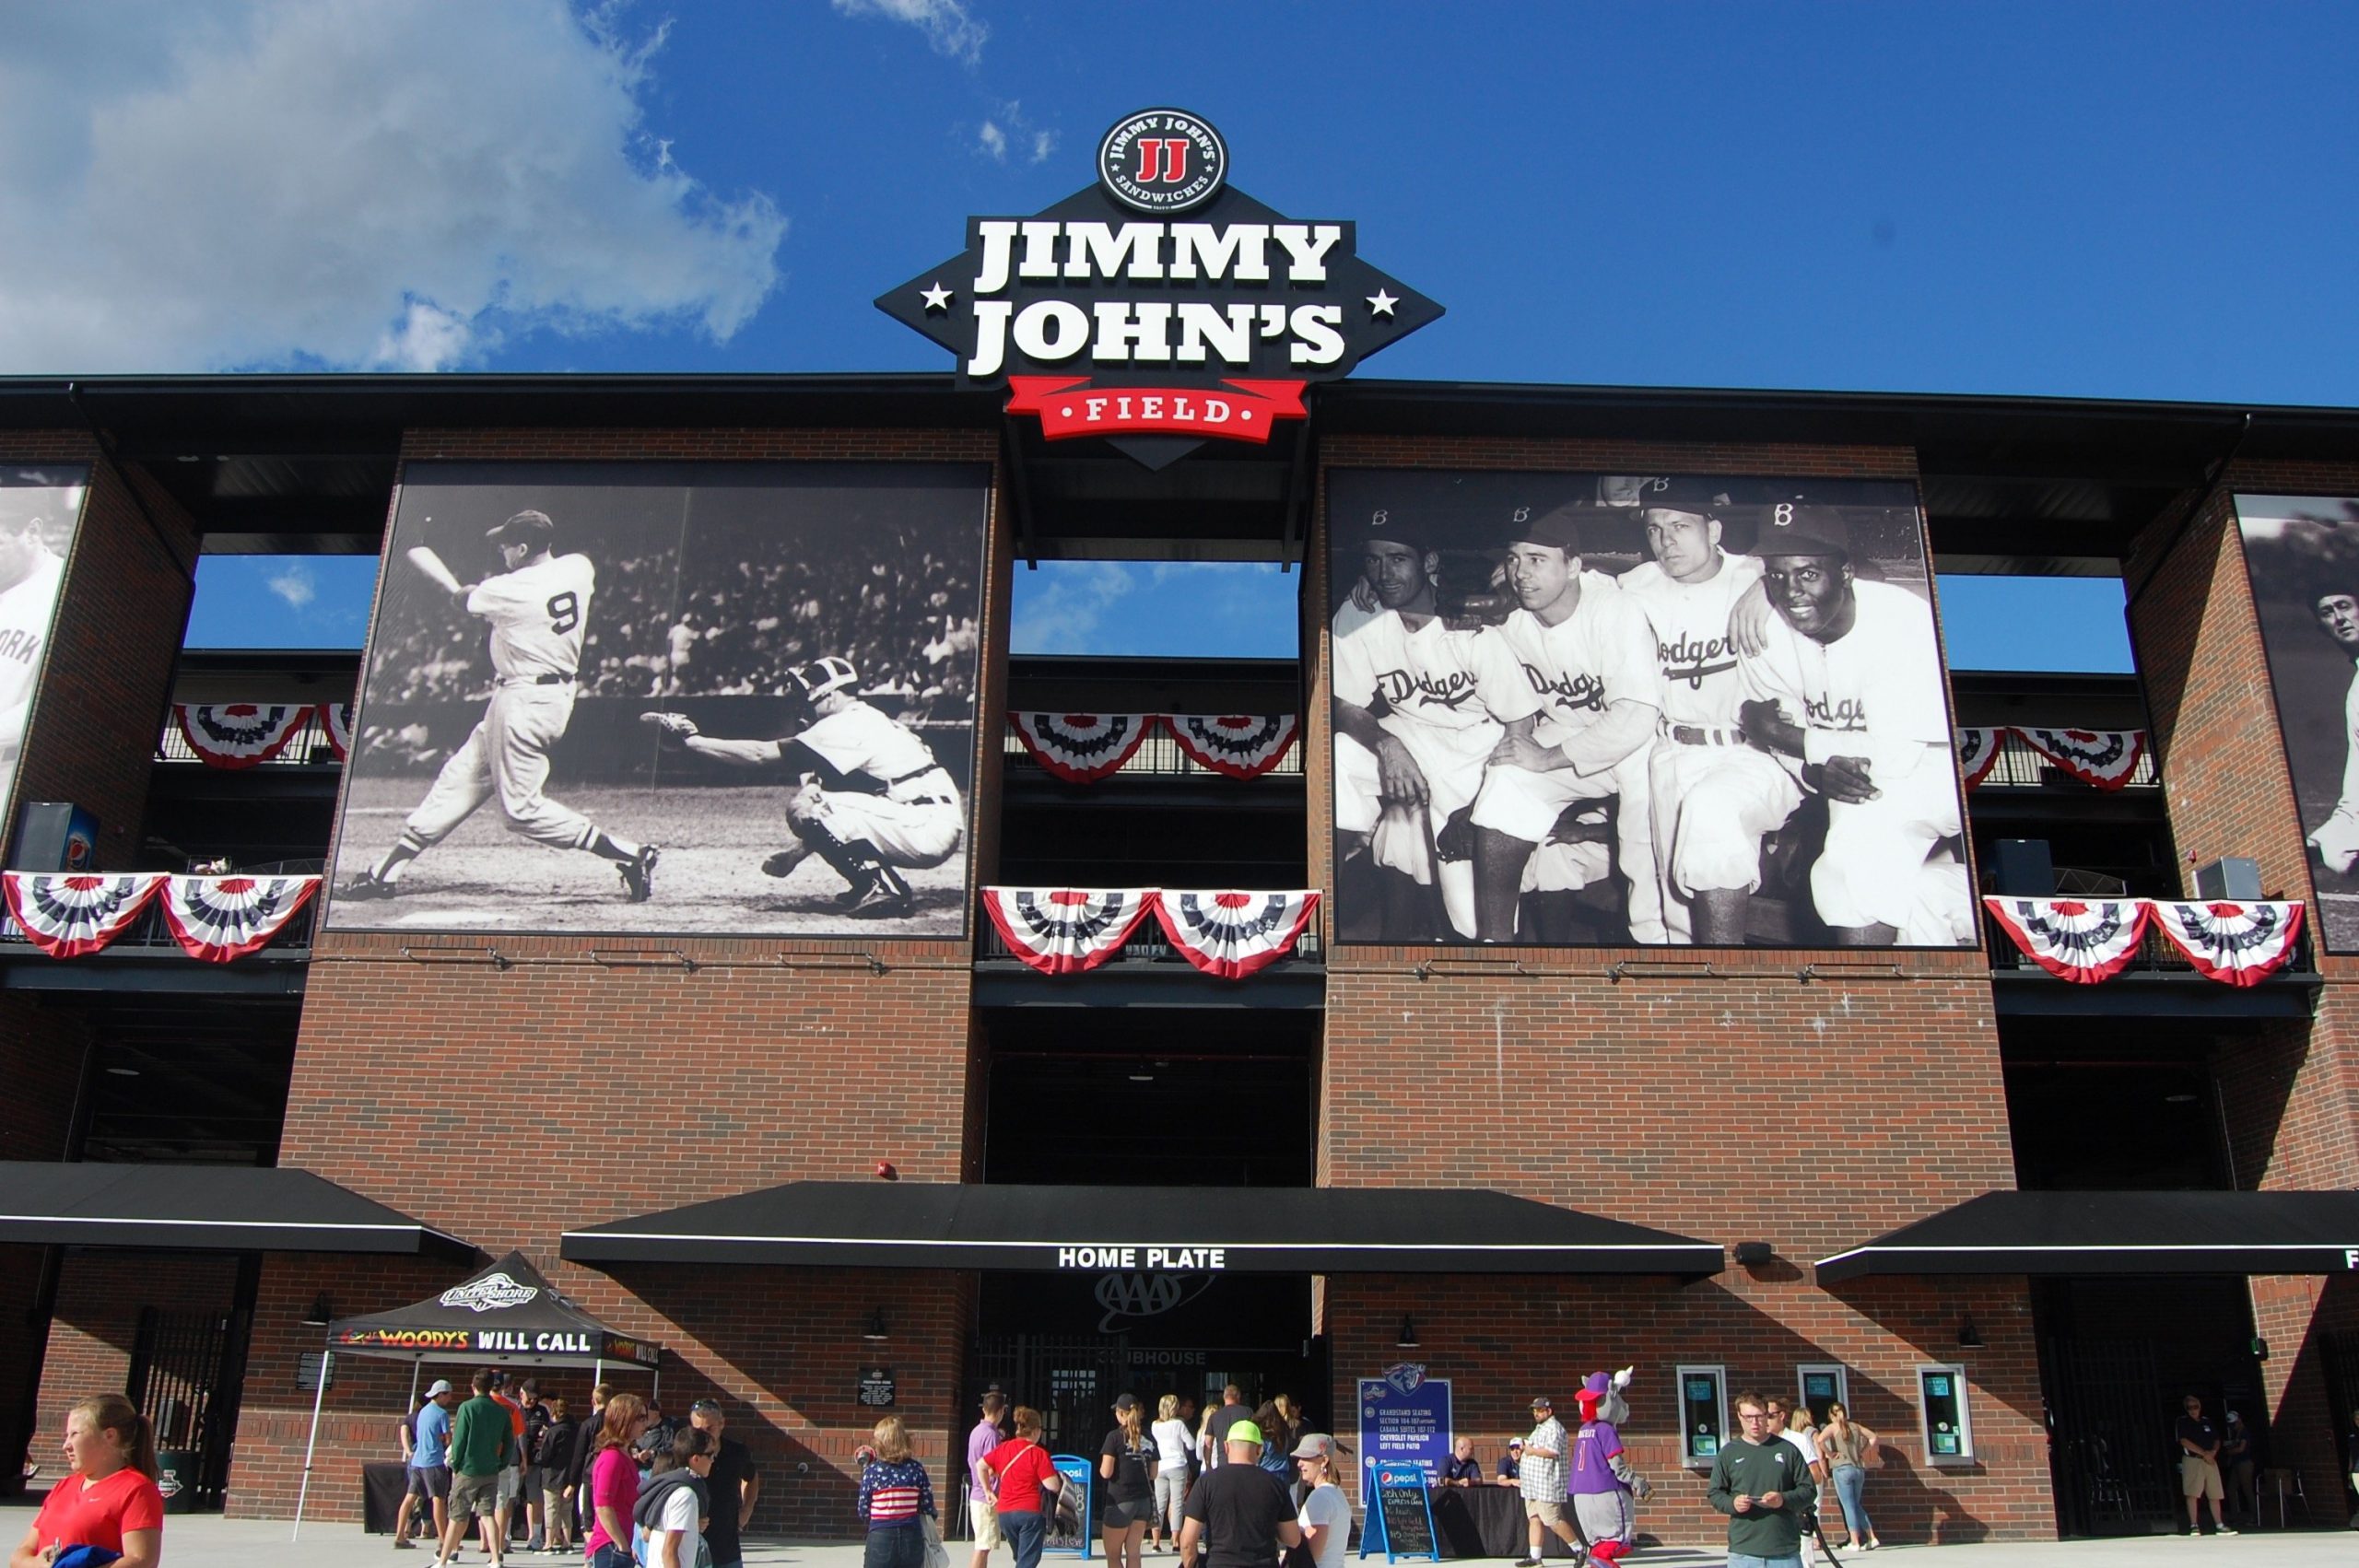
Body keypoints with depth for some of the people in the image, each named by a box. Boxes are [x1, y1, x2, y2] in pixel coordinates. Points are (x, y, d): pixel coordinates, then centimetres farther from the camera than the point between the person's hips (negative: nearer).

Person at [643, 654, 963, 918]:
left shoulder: (847, 725, -8)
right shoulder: (867, 720, 21)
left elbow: (759, 754, -9)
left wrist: (690, 739, -2)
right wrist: (796, 851, 22)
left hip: (927, 830, -10)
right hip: (933, 827, 10)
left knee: (803, 806, -12)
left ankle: (882, 886, -10)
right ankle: (873, 883, 12)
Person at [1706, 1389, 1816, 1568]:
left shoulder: (1787, 1450, 4)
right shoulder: (1728, 1453, 5)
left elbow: (1809, 1490, 6)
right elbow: (1715, 1493, 9)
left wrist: (1784, 1499, -13)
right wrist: (1732, 1503, -13)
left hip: (1786, 1551, 0)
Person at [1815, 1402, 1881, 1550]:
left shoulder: (1833, 1427, -2)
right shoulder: (1854, 1426, 13)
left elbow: (1820, 1440, -20)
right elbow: (1873, 1437, 21)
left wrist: (1829, 1454, -7)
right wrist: (1862, 1453, 17)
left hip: (1842, 1468, -5)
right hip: (1859, 1468, 5)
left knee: (1849, 1506, -1)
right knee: (1856, 1505, 16)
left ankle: (1855, 1542, -2)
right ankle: (1872, 1538, 11)